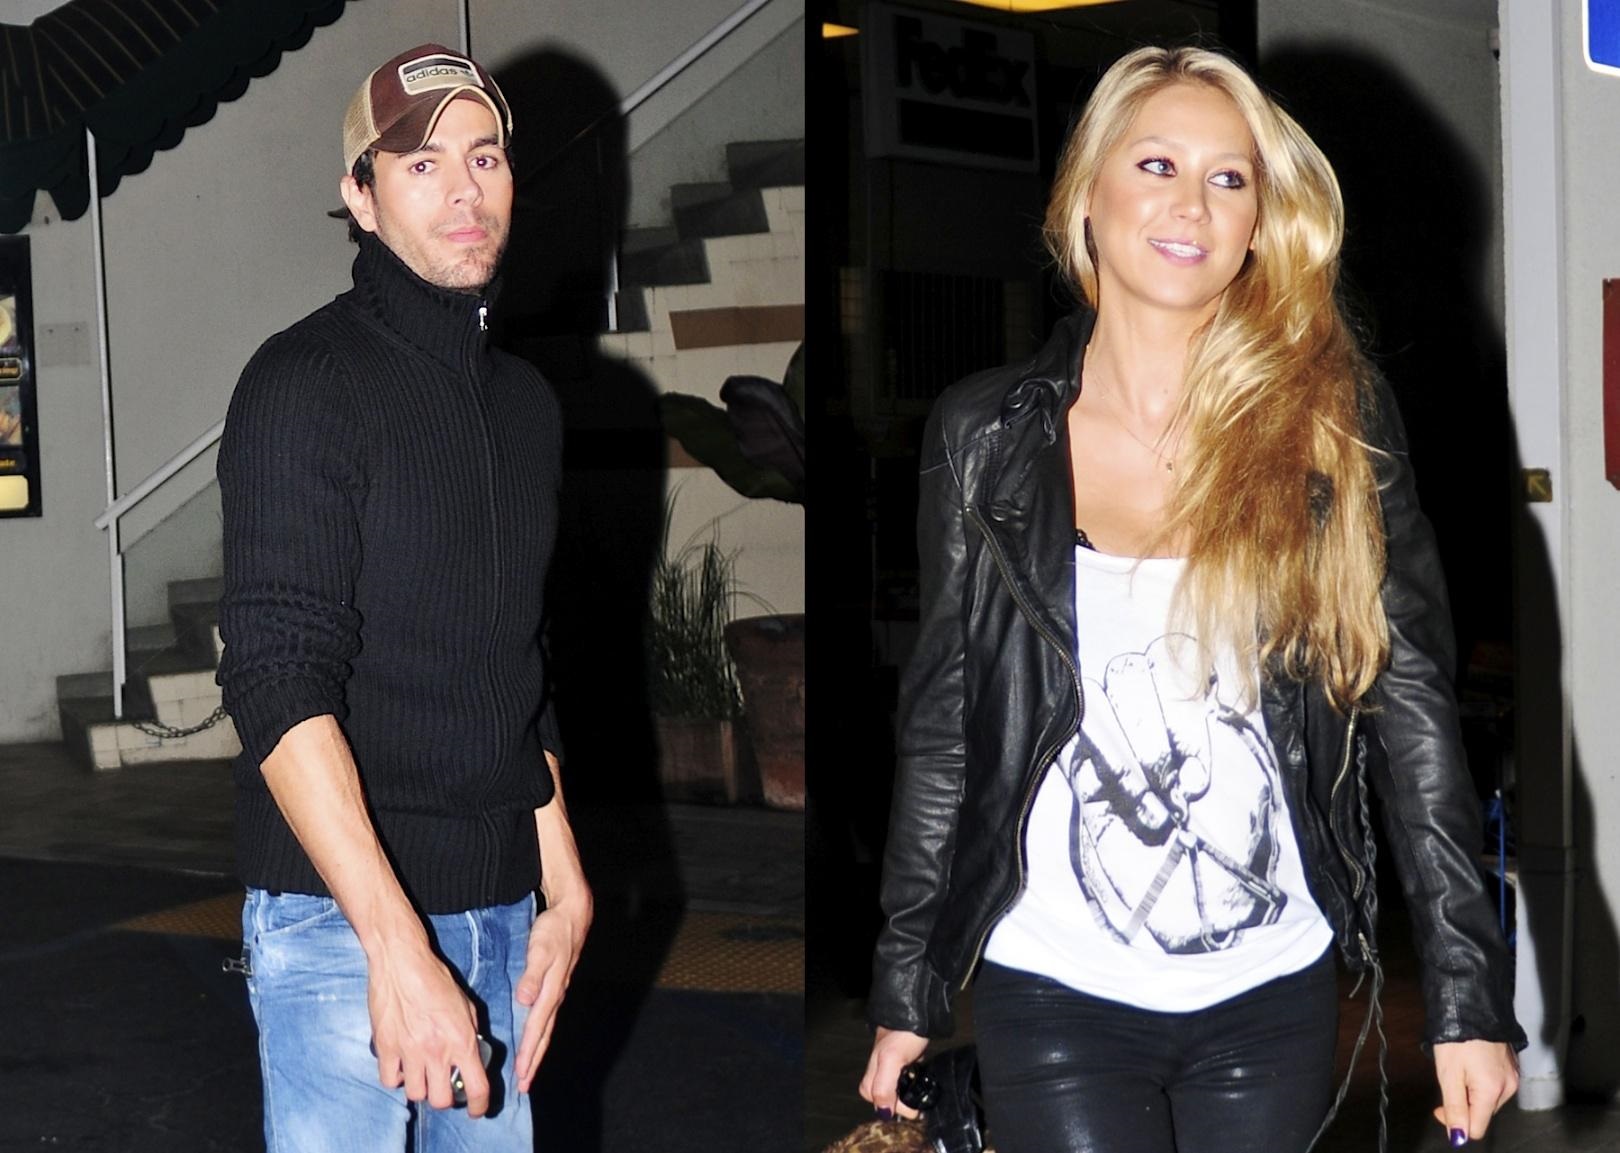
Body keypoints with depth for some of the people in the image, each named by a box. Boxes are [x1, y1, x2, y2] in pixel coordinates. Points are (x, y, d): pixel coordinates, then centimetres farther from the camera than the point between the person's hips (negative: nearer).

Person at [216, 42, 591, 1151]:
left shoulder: (527, 401, 14)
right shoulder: (306, 383, -9)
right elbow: (281, 683, -17)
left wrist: (566, 888, 15)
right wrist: (399, 947, -22)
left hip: (498, 914, 7)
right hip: (342, 920, -6)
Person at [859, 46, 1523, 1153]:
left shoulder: (1336, 419, -2)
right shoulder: (986, 434, -1)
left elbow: (1412, 700, -2)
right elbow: (942, 723, 5)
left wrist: (1469, 997, -5)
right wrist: (906, 990, 5)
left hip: (1274, 997, 1)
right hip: (1053, 992, 0)